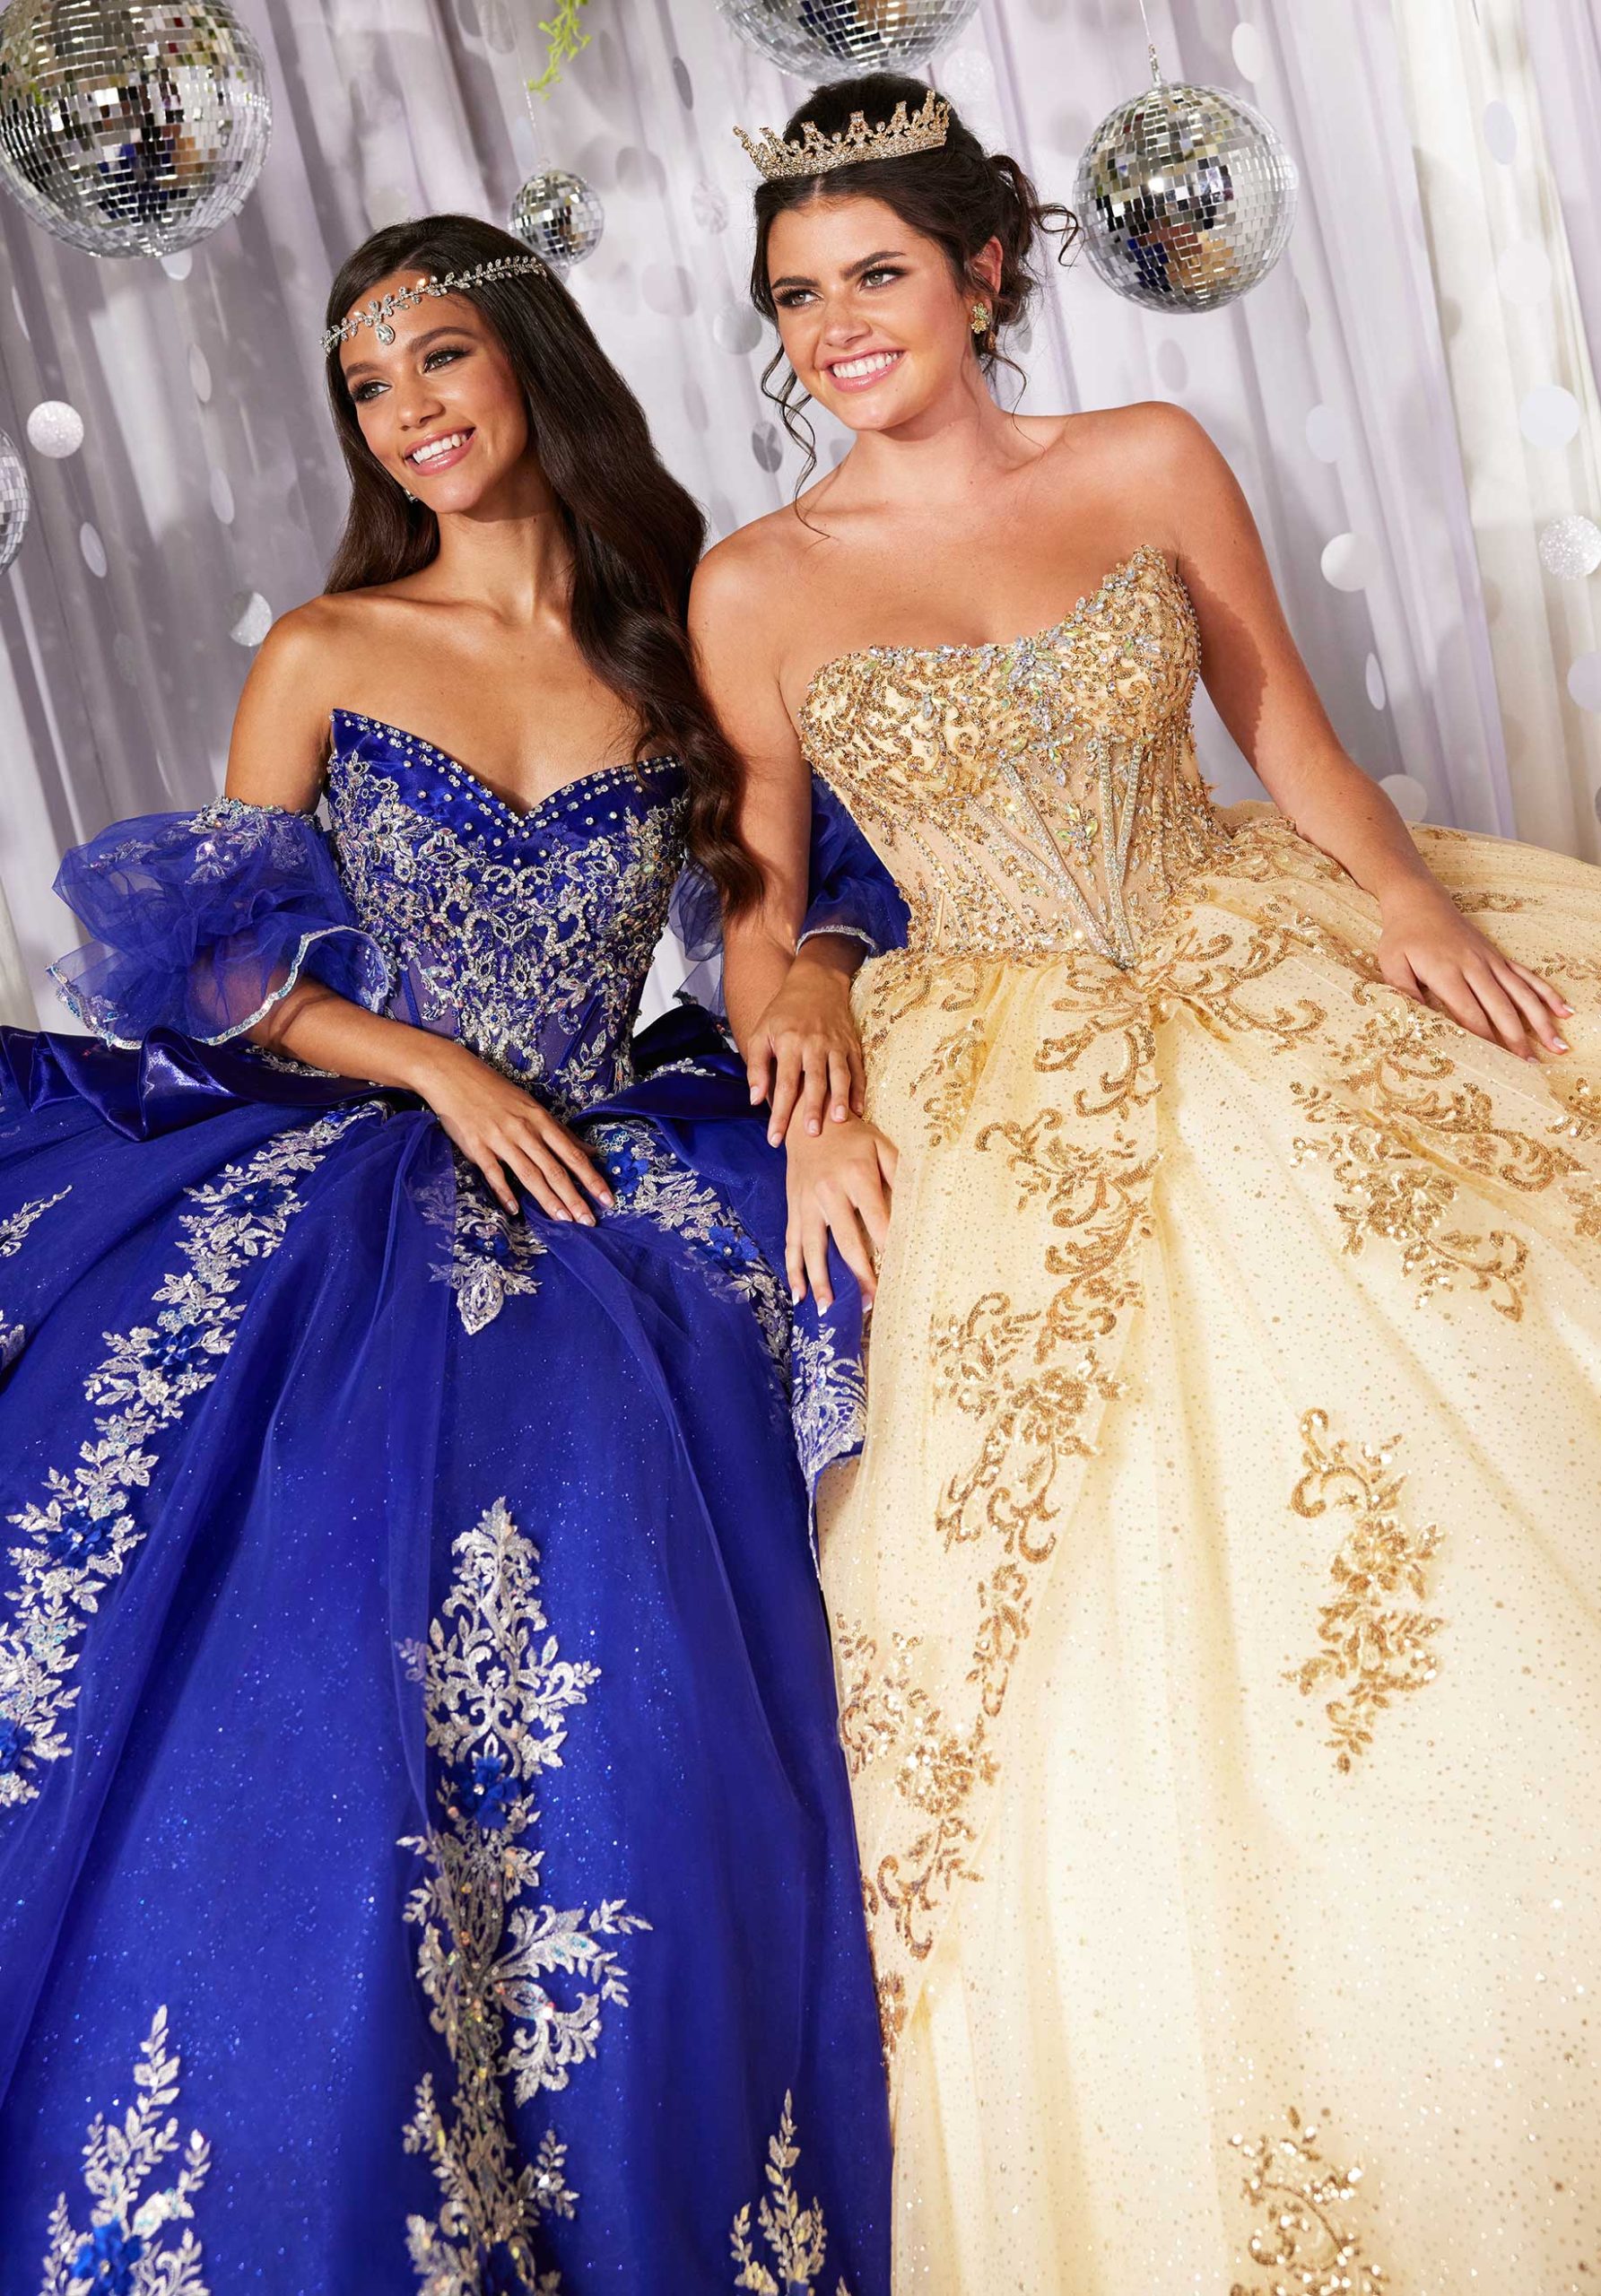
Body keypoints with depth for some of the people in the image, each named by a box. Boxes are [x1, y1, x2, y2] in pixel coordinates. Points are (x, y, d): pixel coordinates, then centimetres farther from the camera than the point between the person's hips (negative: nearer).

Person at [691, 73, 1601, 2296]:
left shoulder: (1151, 463, 6)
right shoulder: (757, 585, 3)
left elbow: (1294, 736, 8)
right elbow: (763, 896, 8)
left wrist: (1405, 888, -9)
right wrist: (805, 1078, -8)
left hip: (1262, 969, 2)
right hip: (1003, 1079, -1)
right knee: (1101, 1590, -11)